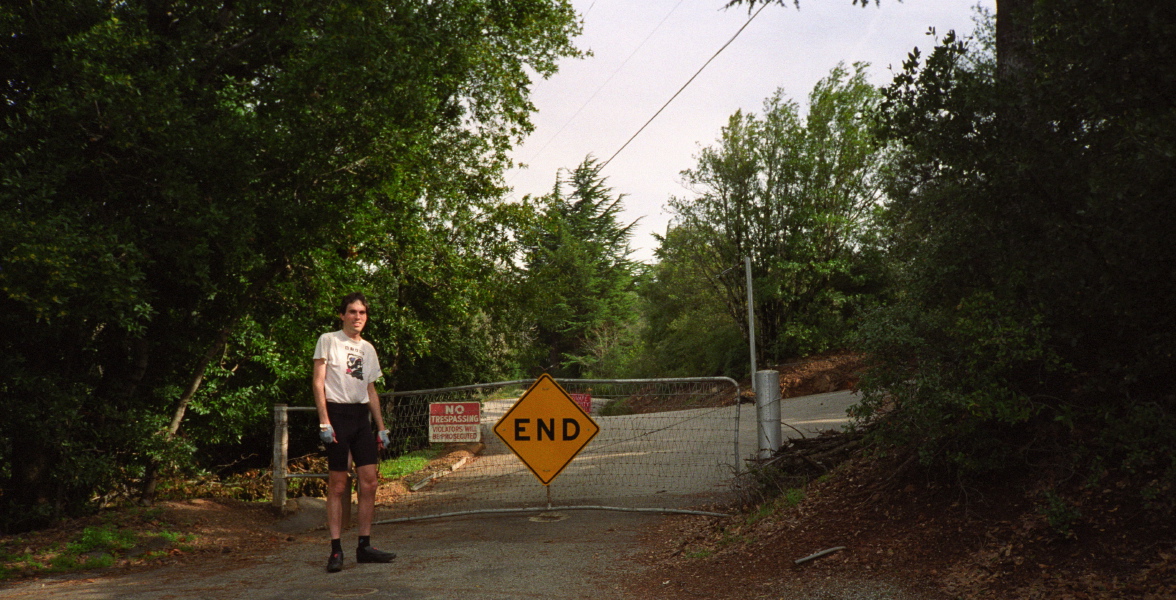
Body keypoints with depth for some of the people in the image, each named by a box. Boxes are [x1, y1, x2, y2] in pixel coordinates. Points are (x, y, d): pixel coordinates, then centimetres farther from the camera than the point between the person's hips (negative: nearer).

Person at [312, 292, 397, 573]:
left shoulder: (368, 348, 18)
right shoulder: (328, 340, 2)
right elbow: (318, 382, -4)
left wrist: (381, 427, 14)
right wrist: (324, 421, -13)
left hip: (361, 416, 5)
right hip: (337, 413, -5)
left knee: (369, 481, 0)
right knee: (338, 484, -4)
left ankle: (364, 546, 9)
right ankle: (336, 550, 1)